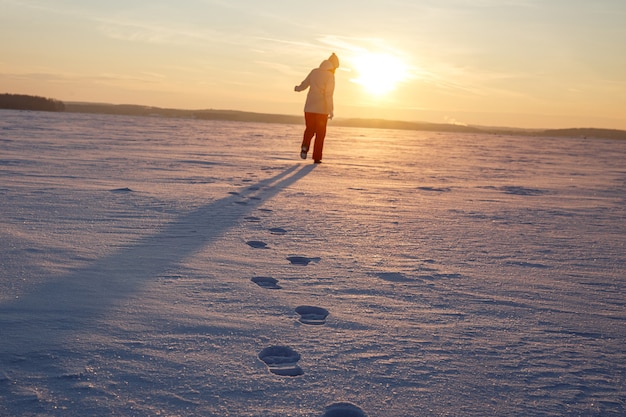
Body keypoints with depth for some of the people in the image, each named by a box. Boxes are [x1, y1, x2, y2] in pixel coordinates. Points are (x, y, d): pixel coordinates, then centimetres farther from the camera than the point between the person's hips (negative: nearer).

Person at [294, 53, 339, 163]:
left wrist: (297, 88, 37)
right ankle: (317, 157, 6)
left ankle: (305, 146, -8)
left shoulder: (314, 72, 5)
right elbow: (328, 95, -18)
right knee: (320, 133, 8)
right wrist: (331, 111, -19)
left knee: (309, 129, 19)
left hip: (309, 108, 4)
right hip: (322, 109, -4)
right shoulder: (330, 76, -10)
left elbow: (304, 85, 15)